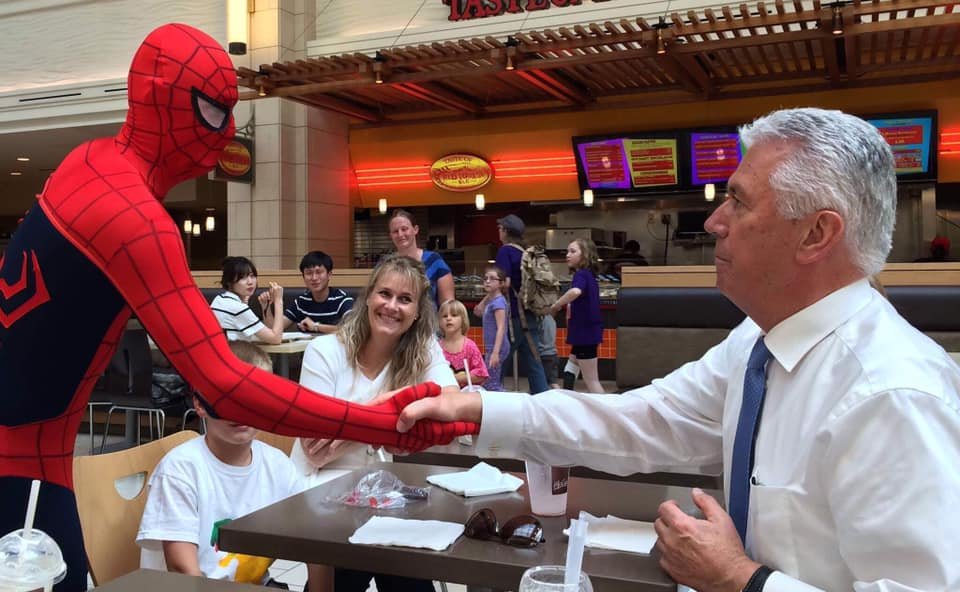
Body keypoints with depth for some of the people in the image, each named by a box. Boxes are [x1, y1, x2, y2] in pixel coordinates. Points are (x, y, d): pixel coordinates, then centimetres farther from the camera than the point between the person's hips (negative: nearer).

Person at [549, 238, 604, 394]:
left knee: (591, 380, -5)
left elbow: (576, 291, -40)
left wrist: (556, 305, -26)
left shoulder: (581, 274, -16)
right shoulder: (589, 275, 13)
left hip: (584, 331, -10)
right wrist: (570, 306, 18)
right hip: (586, 330, 10)